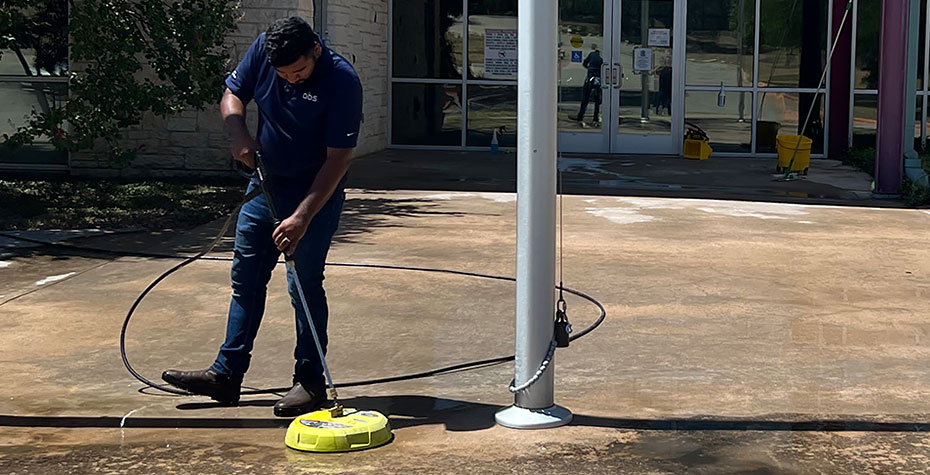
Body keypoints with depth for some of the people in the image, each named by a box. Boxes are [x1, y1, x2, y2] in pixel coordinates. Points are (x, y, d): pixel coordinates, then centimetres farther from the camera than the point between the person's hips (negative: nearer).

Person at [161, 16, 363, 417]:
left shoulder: (342, 81, -25)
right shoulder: (262, 51, -10)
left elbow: (338, 159, -24)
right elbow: (232, 96, 5)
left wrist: (302, 217, -28)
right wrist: (239, 136, -16)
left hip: (317, 192, -6)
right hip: (267, 182, 6)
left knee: (305, 285, -6)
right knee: (246, 277, 9)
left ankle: (311, 382, 7)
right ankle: (227, 373, 16)